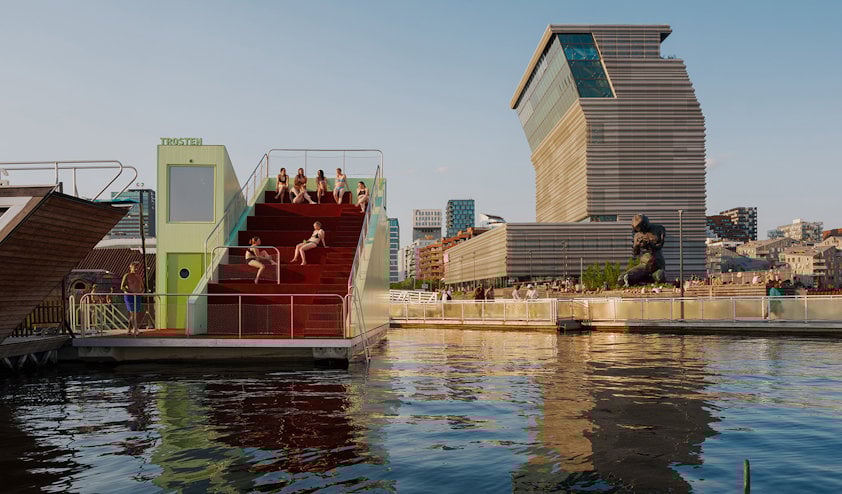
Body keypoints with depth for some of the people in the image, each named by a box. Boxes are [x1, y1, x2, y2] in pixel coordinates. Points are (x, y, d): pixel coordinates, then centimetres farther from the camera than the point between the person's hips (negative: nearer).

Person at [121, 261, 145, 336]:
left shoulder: (139, 277, 16)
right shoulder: (127, 276, 0)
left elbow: (142, 287, 23)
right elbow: (122, 287, -6)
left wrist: (141, 292, 0)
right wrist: (129, 292, -20)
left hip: (138, 297, 6)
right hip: (129, 296, -6)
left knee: (135, 314, 5)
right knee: (132, 313, -16)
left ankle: (129, 330, 13)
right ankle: (135, 329, -25)